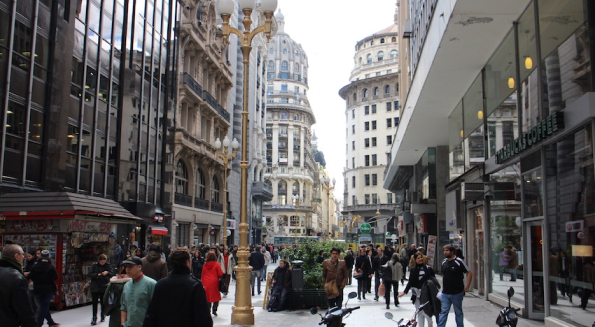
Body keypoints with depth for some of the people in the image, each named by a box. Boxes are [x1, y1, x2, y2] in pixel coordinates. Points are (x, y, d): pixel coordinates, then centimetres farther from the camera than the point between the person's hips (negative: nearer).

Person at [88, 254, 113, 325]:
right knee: (94, 303, 1)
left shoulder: (107, 266, 1)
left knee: (103, 303, 8)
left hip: (104, 287, 0)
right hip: (95, 287, 0)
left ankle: (103, 316, 26)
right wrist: (97, 274, -17)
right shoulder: (94, 265, 0)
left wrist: (107, 272, -19)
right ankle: (94, 318, 7)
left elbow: (112, 275, 1)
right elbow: (89, 274, -6)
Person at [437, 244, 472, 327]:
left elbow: (469, 273, -7)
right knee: (443, 312, 1)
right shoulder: (444, 262, 8)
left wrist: (466, 287, -10)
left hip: (457, 293, -4)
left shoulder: (459, 261, -10)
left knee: (458, 312, 11)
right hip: (445, 293, 4)